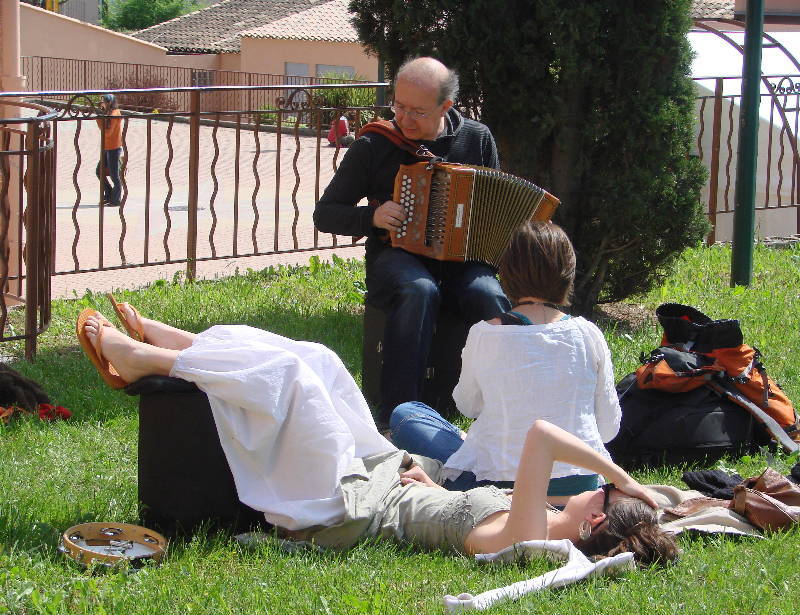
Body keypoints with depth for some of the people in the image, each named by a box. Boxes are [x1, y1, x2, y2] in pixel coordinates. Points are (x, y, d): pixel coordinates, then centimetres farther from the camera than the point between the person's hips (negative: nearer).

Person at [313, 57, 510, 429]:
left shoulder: (477, 139, 6)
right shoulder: (373, 146, -1)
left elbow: (496, 210, 18)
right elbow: (325, 214, 5)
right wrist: (372, 217, -14)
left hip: (462, 259, 2)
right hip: (396, 257, -2)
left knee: (490, 298, -33)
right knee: (419, 291, -37)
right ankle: (396, 417, -33)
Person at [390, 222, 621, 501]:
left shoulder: (484, 335, -9)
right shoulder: (588, 334, -5)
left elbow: (468, 405, 10)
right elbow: (609, 427, 3)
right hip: (581, 488, 4)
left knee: (404, 415, 15)